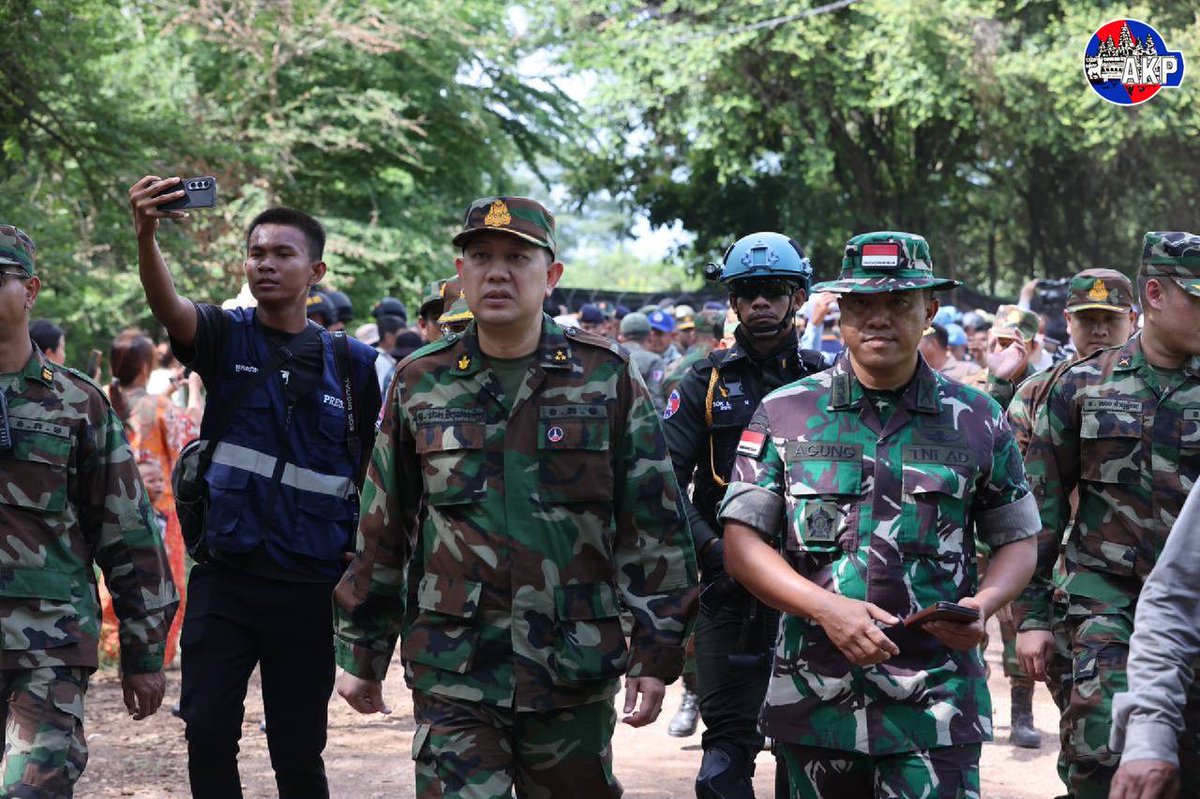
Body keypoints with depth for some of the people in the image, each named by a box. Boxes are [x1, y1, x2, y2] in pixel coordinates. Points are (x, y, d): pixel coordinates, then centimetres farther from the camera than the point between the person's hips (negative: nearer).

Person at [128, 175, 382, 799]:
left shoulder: (351, 362, 2)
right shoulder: (227, 338, 2)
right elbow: (168, 307, -20)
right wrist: (146, 236, -40)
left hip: (310, 588, 0)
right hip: (224, 578, 0)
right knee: (208, 736, 0)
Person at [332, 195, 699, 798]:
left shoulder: (607, 379, 1)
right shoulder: (421, 384, 6)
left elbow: (654, 525, 1)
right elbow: (382, 532, 12)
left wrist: (655, 654, -3)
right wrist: (360, 653, 12)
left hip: (576, 674, 0)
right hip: (453, 674, 0)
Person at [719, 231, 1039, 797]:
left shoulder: (977, 420, 7)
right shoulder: (786, 414, 5)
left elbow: (1018, 542, 13)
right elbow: (742, 544, 1)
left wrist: (983, 604, -10)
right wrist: (825, 607, -15)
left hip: (937, 702, -1)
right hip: (815, 701, 1)